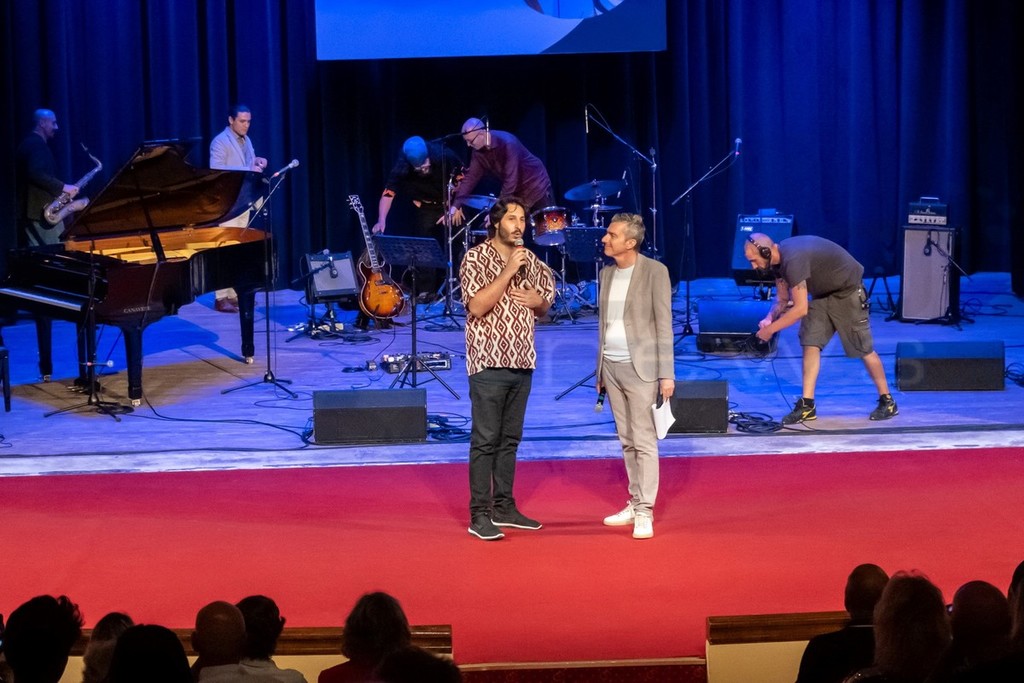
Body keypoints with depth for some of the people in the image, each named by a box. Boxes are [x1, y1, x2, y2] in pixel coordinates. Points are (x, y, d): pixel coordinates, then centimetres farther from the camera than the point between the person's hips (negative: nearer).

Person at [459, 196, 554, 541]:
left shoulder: (530, 260, 11)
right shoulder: (476, 257, -8)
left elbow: (544, 305, 21)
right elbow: (476, 306, -20)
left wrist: (537, 300, -2)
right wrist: (508, 272, -20)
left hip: (522, 363, 7)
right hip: (489, 362, -6)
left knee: (510, 439, 11)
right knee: (485, 440, -6)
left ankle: (504, 507, 19)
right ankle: (479, 515, -4)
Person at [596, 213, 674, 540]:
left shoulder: (655, 271, -9)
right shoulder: (606, 273, 10)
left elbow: (664, 324, -10)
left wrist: (667, 373, -13)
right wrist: (600, 370, 15)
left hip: (639, 367, -6)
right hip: (611, 366, 6)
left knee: (644, 442, -6)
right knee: (627, 440, 10)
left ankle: (645, 511, -5)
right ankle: (635, 503, 17)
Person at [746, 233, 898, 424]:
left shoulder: (792, 260, -34)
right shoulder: (777, 259, -4)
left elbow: (800, 309, -33)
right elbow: (782, 300, 7)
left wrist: (770, 329, -26)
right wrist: (769, 318, -11)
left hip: (848, 289, -8)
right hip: (822, 293, 8)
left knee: (863, 349, -1)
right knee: (810, 344, -4)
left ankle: (887, 402, 12)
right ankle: (807, 405, -4)